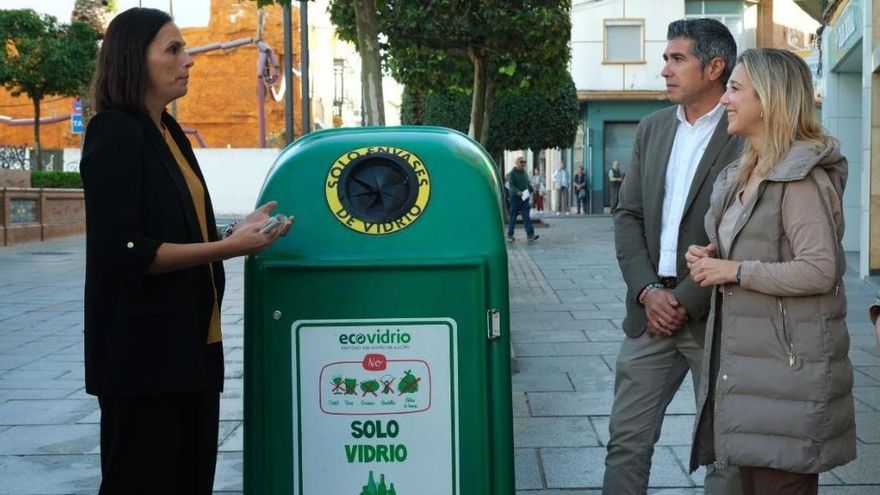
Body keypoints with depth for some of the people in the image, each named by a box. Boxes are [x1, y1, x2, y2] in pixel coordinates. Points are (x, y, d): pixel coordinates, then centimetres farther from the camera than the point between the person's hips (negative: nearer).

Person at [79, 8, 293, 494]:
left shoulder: (168, 133, 14)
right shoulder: (115, 135, -12)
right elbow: (124, 252, -19)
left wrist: (234, 233, 3)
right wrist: (226, 248, -19)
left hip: (190, 342, 9)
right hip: (143, 349, -9)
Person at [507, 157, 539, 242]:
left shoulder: (525, 173, 14)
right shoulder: (512, 173, -6)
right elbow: (511, 186, -16)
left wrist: (529, 192, 7)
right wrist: (518, 192, -31)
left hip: (525, 198, 5)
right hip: (515, 198, -5)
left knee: (526, 217, -4)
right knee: (513, 217, 3)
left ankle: (530, 235, -12)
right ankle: (510, 235, 14)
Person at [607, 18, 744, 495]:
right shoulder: (652, 128, 12)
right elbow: (628, 215, 9)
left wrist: (686, 300, -12)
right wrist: (647, 291, -4)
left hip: (714, 313, -5)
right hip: (651, 309, 5)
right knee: (626, 438, 8)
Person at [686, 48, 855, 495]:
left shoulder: (801, 177, -14)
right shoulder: (744, 174, 16)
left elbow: (820, 271, -21)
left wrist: (734, 271, -16)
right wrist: (711, 259, 7)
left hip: (786, 360, -9)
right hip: (743, 354, 9)